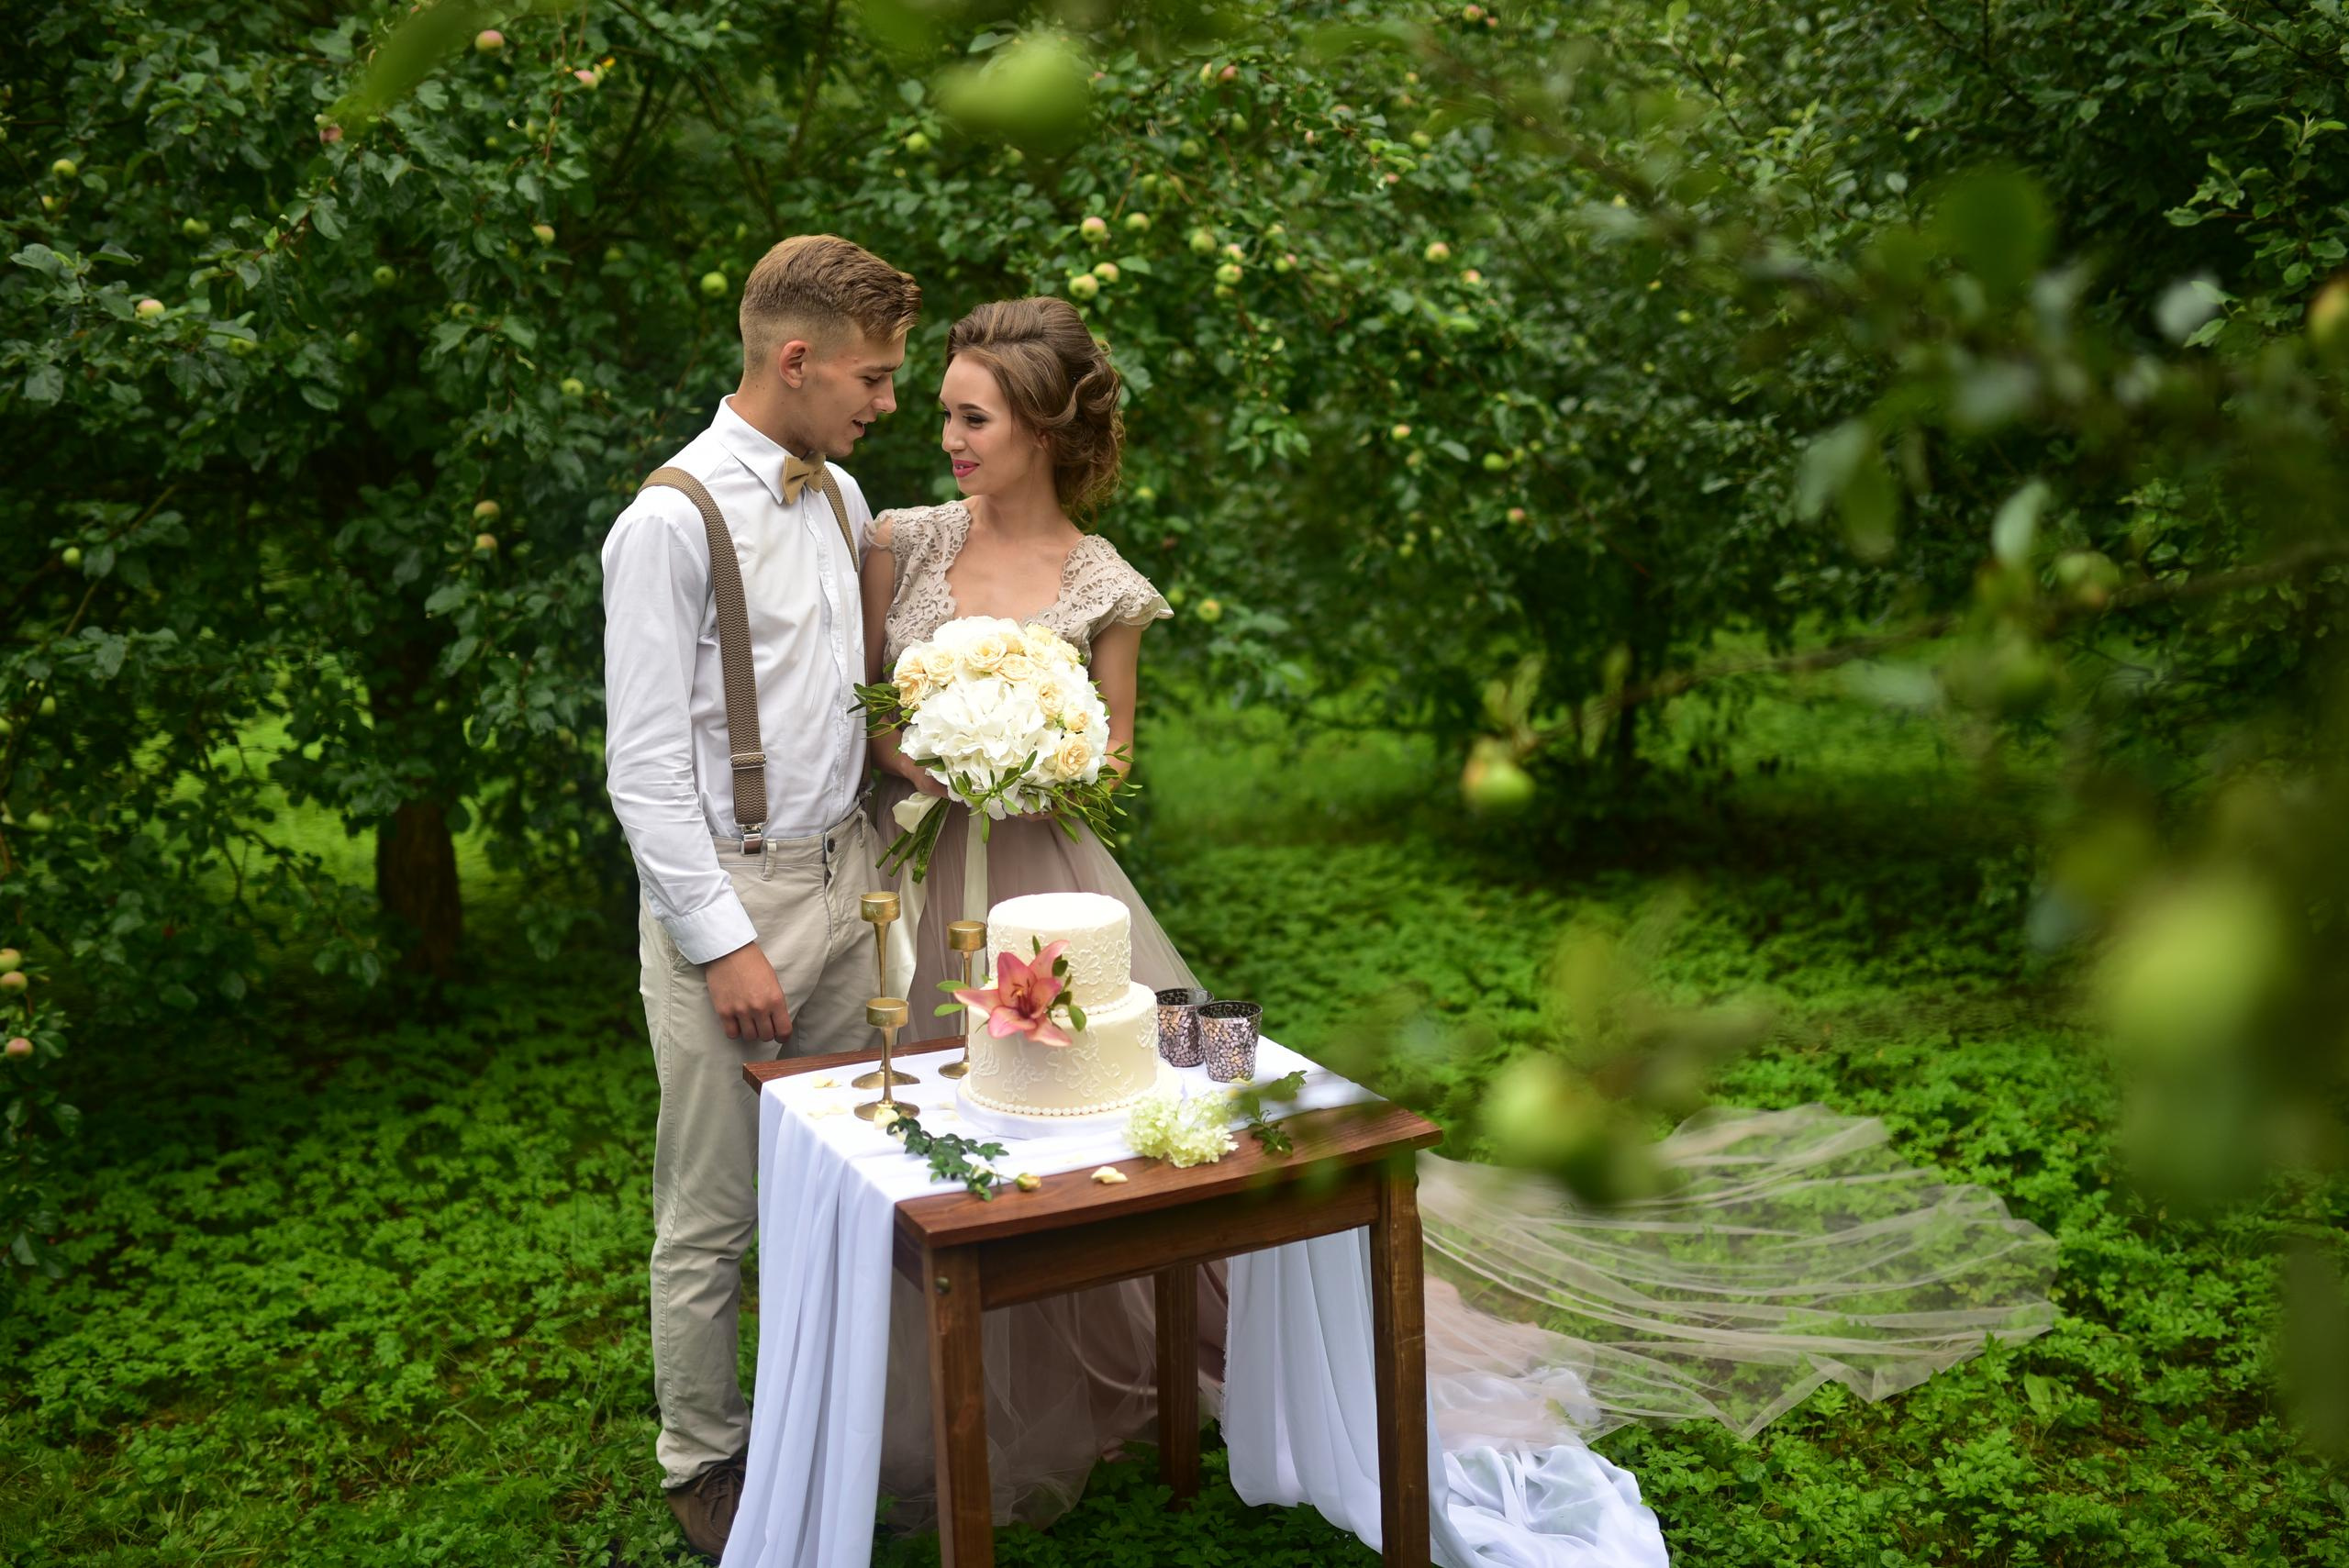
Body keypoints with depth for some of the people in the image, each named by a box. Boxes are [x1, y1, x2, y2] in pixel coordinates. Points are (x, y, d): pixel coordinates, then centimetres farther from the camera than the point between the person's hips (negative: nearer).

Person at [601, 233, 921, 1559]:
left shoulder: (842, 496, 9)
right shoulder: (673, 521, -14)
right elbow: (644, 768, -15)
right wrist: (725, 944, -16)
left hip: (846, 871, 7)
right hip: (730, 891, -7)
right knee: (713, 1211, 6)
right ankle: (705, 1458, 24)